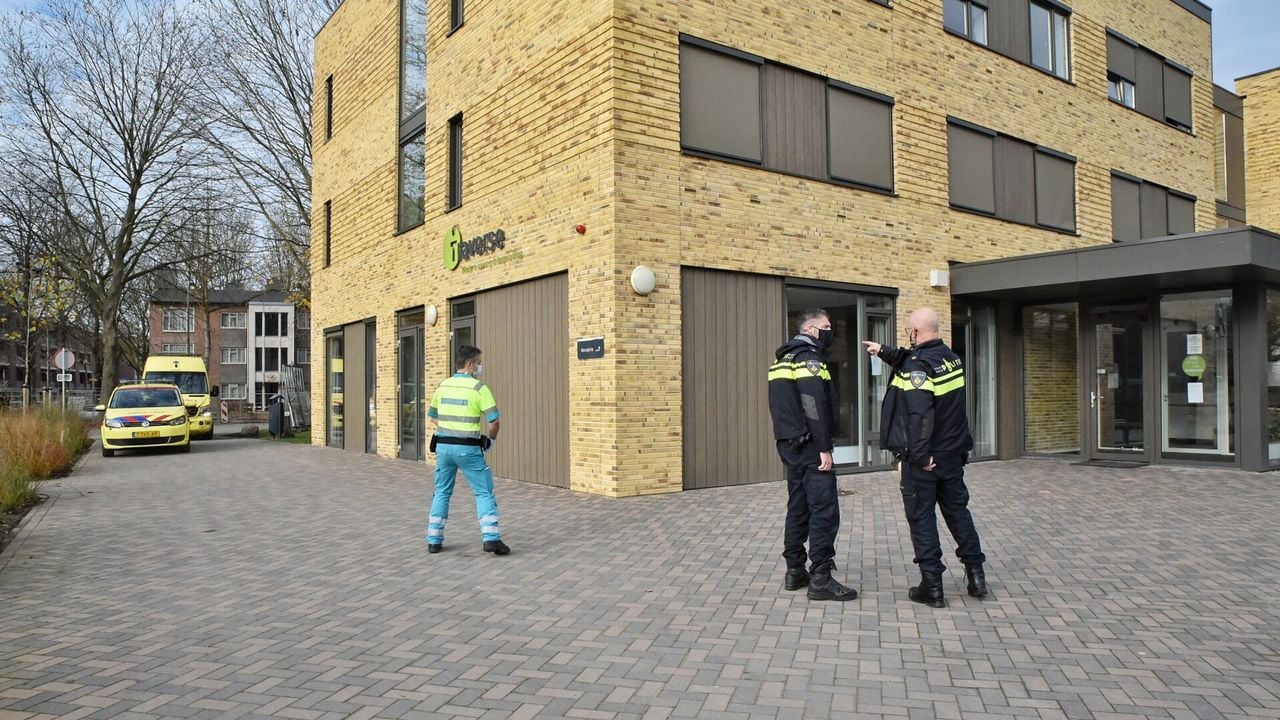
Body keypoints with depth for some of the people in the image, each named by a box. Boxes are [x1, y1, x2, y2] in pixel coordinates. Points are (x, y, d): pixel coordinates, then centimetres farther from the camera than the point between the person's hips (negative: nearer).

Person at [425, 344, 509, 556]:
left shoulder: (443, 386, 7)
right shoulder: (479, 388, -10)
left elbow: (432, 415, 19)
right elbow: (494, 420, -13)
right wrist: (491, 438, 6)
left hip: (443, 445, 5)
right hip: (468, 449, -5)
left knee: (442, 493, 17)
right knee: (484, 492, 3)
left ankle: (434, 540, 17)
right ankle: (491, 538, -6)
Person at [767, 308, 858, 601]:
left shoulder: (783, 360, 17)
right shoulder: (809, 359, -12)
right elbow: (815, 408, -21)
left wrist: (790, 440, 19)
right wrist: (825, 449, -20)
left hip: (789, 445, 10)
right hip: (810, 447, -10)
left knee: (798, 507, 14)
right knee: (824, 510, -7)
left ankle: (795, 571, 20)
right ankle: (820, 578, -6)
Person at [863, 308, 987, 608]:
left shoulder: (917, 366, -19)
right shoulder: (950, 357, 5)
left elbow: (919, 415, -29)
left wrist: (918, 456, -26)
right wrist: (884, 351, 32)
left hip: (923, 458, -7)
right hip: (953, 453, 8)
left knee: (921, 518, 3)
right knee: (957, 510, 20)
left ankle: (932, 586, 7)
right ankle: (975, 573, 27)